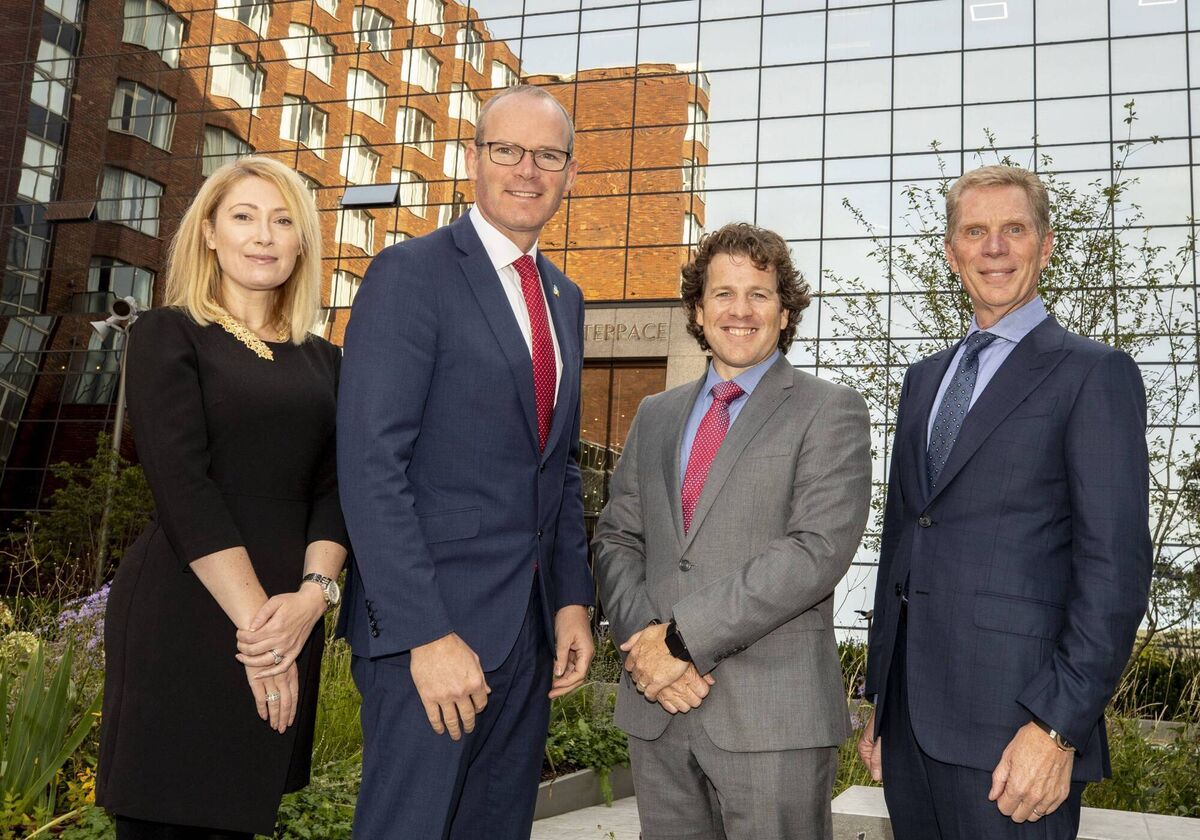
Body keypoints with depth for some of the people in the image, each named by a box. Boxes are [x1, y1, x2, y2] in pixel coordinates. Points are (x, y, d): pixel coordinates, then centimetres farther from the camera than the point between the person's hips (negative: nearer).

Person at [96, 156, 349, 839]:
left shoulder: (322, 360, 13)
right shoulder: (170, 335, -1)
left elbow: (336, 489, 5)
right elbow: (181, 483, -12)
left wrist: (314, 592, -13)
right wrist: (254, 615, -18)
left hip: (288, 616, 4)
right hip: (183, 617, -4)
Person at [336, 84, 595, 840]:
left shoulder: (564, 297, 15)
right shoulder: (411, 273, -8)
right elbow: (371, 467, -16)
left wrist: (574, 599, 9)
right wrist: (427, 634, -20)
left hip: (533, 627, 7)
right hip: (432, 622, -7)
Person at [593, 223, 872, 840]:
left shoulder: (829, 412, -1)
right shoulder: (655, 416, 15)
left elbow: (818, 550, -13)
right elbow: (616, 540, 10)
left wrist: (683, 636, -16)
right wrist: (647, 640, -8)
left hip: (775, 713, -4)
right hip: (657, 708, 4)